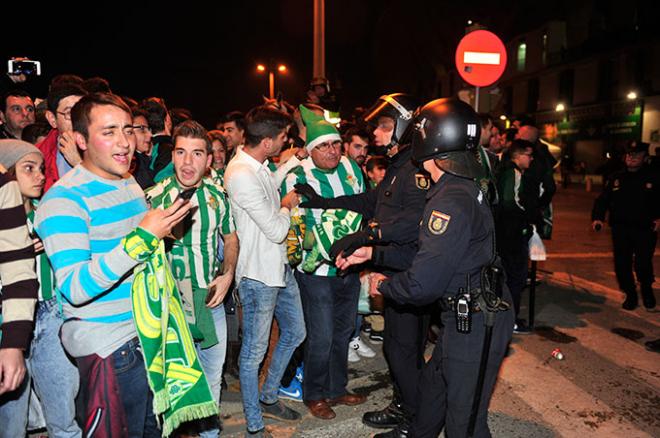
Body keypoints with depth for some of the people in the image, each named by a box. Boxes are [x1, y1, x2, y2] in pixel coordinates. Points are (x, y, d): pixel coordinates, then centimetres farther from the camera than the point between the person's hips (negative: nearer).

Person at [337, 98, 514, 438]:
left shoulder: (452, 200, -27)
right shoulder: (461, 188, 7)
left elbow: (422, 284, -27)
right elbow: (425, 253, 14)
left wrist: (383, 285, -7)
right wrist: (371, 253, 12)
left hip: (475, 325, -10)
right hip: (465, 318, 10)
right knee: (432, 385, 29)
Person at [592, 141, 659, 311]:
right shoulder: (616, 178, 9)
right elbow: (603, 199, 8)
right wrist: (598, 217, -7)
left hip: (645, 229, -3)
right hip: (620, 228, 3)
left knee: (642, 264, -8)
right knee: (622, 264, 3)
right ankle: (630, 295, 23)